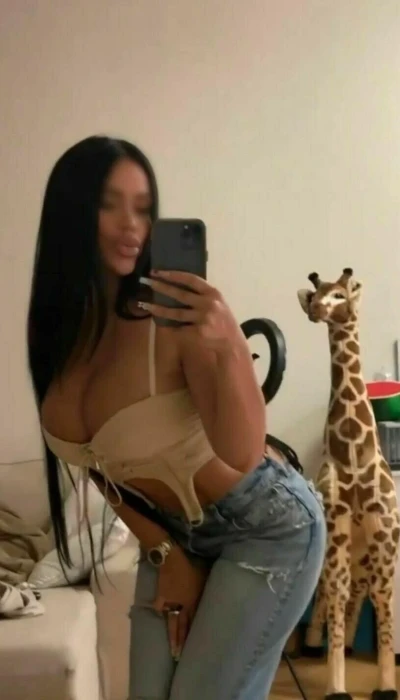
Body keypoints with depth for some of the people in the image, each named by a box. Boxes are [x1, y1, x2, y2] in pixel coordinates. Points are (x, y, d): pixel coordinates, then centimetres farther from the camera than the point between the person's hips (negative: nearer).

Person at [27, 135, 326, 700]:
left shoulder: (176, 318, -25)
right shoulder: (54, 334, -7)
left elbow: (242, 453, -31)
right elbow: (97, 462, 3)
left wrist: (230, 347, -46)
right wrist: (165, 554, 0)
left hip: (268, 526, -5)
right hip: (172, 534, 6)